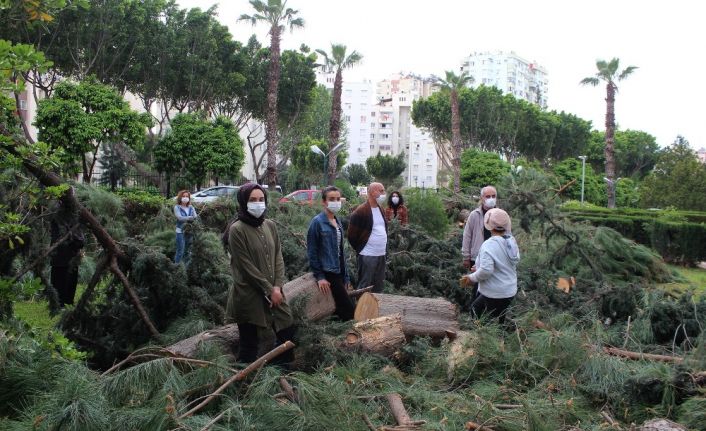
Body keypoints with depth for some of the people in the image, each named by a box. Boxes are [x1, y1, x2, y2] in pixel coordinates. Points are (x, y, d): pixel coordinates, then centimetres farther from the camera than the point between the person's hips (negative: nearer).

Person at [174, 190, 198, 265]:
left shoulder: (191, 208, 11)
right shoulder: (177, 207, -1)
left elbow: (195, 216, 1)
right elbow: (179, 217, -16)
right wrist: (191, 217, -28)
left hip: (190, 231, 4)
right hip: (181, 231, -4)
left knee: (188, 251, 11)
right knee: (180, 251, -7)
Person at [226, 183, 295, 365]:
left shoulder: (270, 225, 7)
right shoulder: (237, 230, -13)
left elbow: (278, 257, 7)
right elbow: (246, 267, -15)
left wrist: (277, 287, -6)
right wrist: (269, 290, -13)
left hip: (273, 292, 6)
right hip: (249, 296, -6)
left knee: (287, 331, 12)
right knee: (249, 345, 2)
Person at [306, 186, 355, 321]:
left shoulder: (338, 222, 11)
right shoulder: (317, 222, -10)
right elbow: (312, 251, -11)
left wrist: (346, 277, 13)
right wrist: (319, 276, -14)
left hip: (339, 273, 7)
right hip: (328, 273, -7)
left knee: (341, 310, 10)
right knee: (349, 311, -10)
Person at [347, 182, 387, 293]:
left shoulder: (380, 209, 13)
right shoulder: (361, 211, -14)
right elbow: (351, 235, -11)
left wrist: (384, 248, 15)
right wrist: (360, 249, -2)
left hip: (381, 255, 8)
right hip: (367, 256, -8)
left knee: (378, 286, 14)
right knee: (364, 287, -1)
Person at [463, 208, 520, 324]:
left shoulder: (489, 245, -25)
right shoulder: (511, 241, 2)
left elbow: (486, 270, -33)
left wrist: (472, 277, -13)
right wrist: (479, 268, 12)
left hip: (495, 295, -8)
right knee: (475, 308, 24)